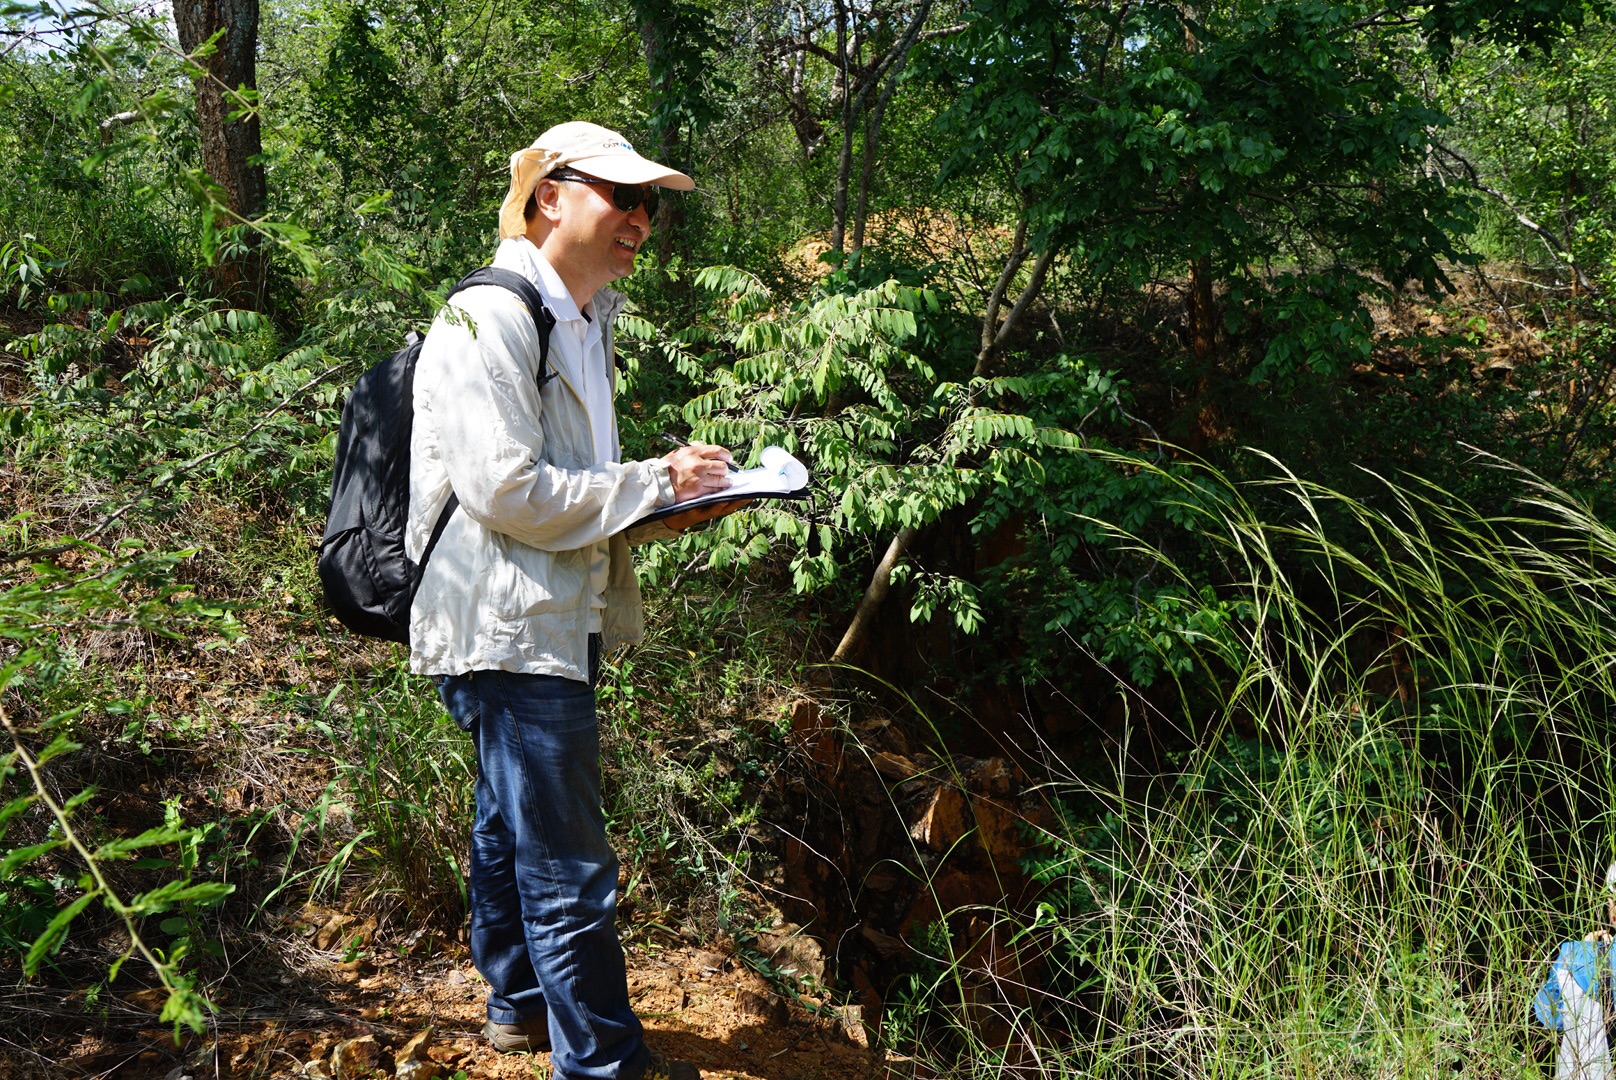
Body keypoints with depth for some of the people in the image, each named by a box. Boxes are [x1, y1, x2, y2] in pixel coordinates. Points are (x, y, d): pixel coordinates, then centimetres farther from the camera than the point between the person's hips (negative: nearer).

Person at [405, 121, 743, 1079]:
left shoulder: (585, 320, 16)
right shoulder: (490, 318, -16)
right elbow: (507, 489, -23)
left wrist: (668, 497, 4)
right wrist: (653, 485, -16)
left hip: (558, 619, 10)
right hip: (506, 629, -10)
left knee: (514, 824, 23)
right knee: (569, 867, -4)